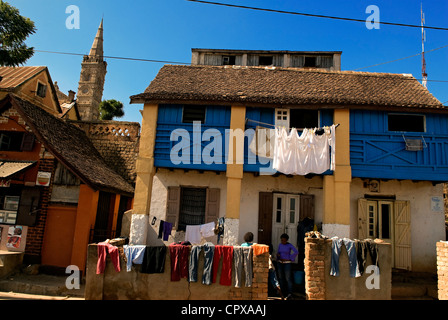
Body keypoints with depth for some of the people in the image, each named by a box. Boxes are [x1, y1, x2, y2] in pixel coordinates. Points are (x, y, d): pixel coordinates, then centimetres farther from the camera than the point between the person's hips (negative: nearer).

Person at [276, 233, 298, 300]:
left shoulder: (290, 245, -10)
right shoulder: (280, 245, 6)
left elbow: (296, 252, -22)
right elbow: (278, 252, 14)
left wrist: (290, 258, -15)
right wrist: (278, 254, -9)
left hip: (287, 263, -5)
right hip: (280, 263, 5)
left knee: (288, 278, -10)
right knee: (281, 277, 10)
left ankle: (290, 293, -13)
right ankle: (282, 290, 24)